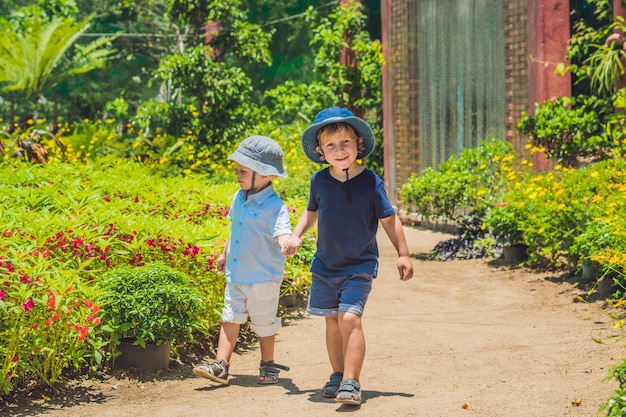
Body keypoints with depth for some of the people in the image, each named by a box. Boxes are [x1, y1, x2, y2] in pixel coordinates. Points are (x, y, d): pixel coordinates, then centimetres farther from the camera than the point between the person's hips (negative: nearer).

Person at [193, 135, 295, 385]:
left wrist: (286, 243, -54)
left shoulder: (274, 206, -18)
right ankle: (220, 366, 3)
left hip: (263, 278, -6)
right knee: (230, 319, 3)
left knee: (264, 324, 8)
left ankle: (268, 365, 25)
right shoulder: (239, 198, 4)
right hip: (235, 273, 6)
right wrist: (225, 254, 27)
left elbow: (282, 232, -31)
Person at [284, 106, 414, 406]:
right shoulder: (319, 181, -1)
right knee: (332, 321, 11)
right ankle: (338, 376, 27)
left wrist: (403, 254, -2)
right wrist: (296, 235, 3)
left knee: (349, 319, -17)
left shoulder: (370, 182, -10)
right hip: (325, 265, 4)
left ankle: (351, 383, -15)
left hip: (359, 266, -4)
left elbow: (389, 219, -2)